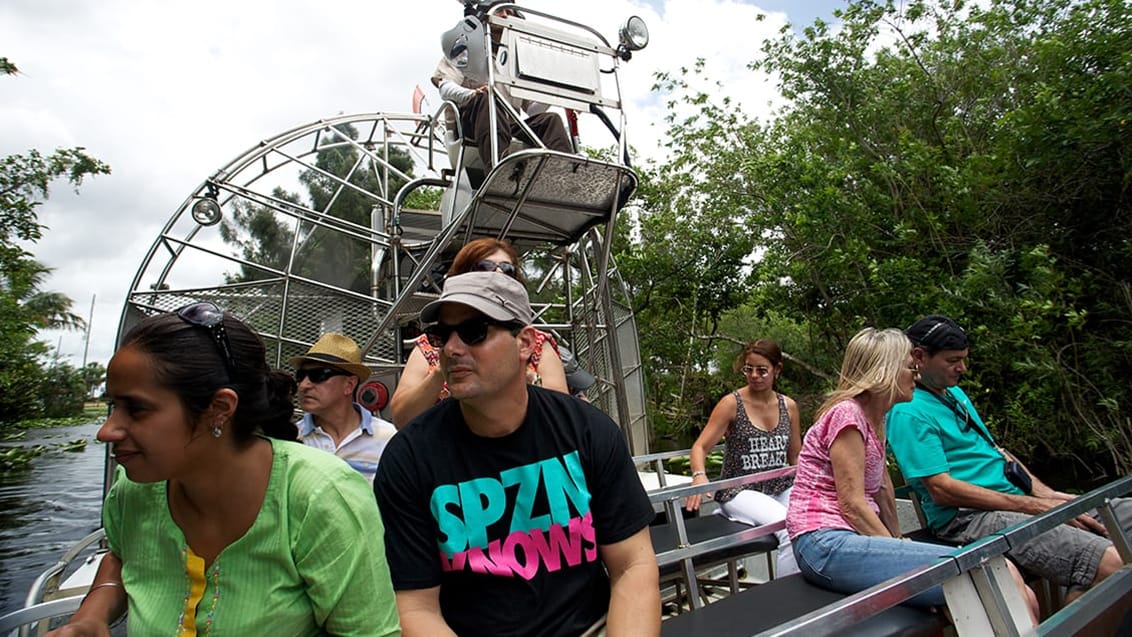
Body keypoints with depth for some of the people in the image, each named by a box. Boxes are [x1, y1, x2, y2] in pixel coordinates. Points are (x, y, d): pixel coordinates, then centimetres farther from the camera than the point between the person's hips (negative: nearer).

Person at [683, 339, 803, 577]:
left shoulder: (788, 406, 8)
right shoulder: (731, 403, -4)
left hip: (780, 489, 5)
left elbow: (796, 456, 17)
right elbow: (700, 447, -8)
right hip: (740, 492, -4)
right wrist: (699, 476, -28)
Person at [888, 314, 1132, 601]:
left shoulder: (955, 393, 19)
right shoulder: (907, 412, -14)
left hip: (1014, 497, 10)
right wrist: (1034, 506, -14)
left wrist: (1046, 494, 8)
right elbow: (942, 490, -18)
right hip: (967, 517, -10)